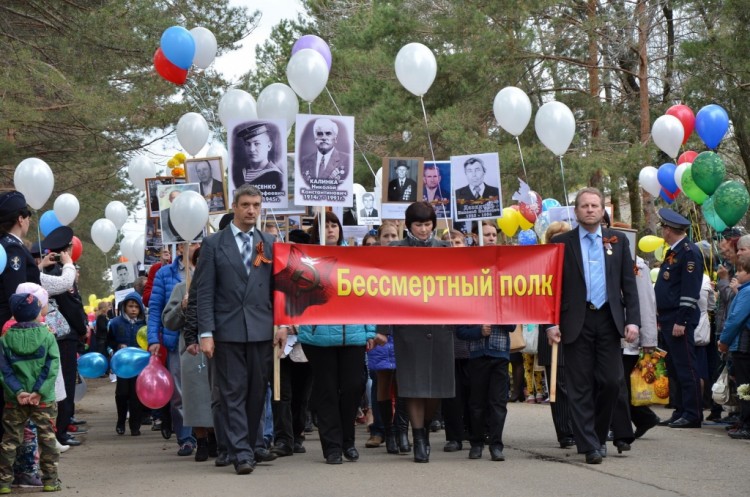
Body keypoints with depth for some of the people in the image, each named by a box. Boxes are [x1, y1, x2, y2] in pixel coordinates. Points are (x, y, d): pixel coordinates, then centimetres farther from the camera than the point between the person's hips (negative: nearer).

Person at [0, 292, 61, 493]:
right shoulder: (47, 336, -5)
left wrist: (18, 391, -12)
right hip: (43, 400, -1)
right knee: (47, 439, 9)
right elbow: (51, 367, -12)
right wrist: (39, 391, -14)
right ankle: (50, 480, 10)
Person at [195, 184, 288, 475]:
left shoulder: (268, 244, 13)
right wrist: (206, 333, -9)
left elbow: (277, 288, 14)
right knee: (234, 393, -5)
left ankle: (247, 447, 16)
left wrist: (282, 324, 4)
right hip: (228, 331, -3)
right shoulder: (214, 244, 3)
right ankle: (241, 453, -7)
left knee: (257, 392, 5)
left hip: (262, 331, 3)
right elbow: (205, 292, -1)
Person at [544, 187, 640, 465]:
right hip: (577, 322, -2)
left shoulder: (618, 241, 11)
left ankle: (599, 434, 19)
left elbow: (628, 284, 8)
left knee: (611, 381, -1)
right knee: (581, 386, -1)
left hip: (608, 320, 2)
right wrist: (551, 323, -5)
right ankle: (589, 445, 2)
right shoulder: (562, 243, 5)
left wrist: (633, 320, -1)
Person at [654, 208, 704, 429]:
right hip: (668, 320, 10)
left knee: (685, 368, -7)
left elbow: (690, 291, -19)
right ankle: (680, 412, 17)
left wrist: (681, 322, -22)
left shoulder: (689, 252, -13)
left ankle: (693, 415, -4)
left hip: (680, 321, -10)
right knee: (674, 368, 12)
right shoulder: (673, 252, 17)